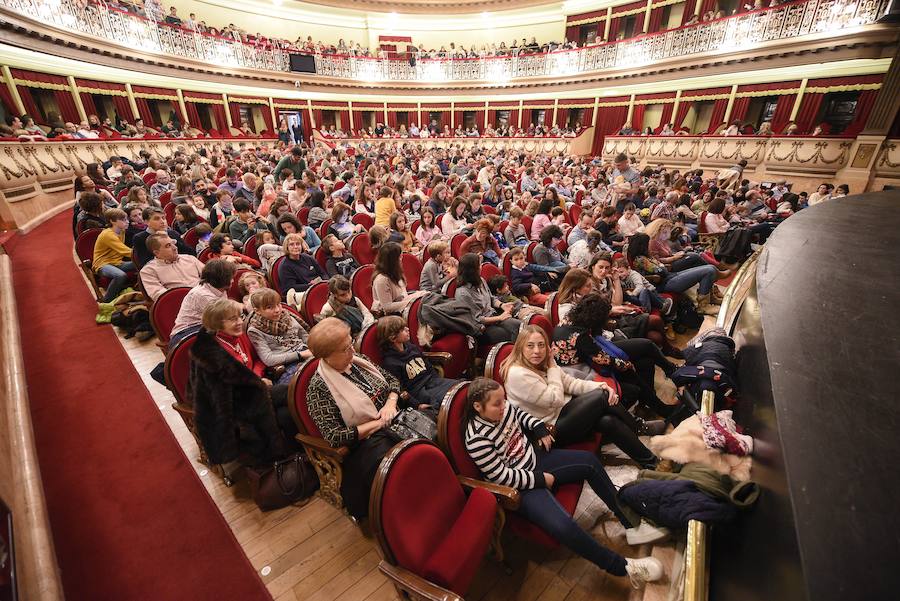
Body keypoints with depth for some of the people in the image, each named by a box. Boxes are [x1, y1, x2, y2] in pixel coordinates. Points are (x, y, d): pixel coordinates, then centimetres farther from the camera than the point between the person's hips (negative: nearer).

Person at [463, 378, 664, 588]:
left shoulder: (503, 407, -10)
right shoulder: (477, 440, -30)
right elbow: (504, 477, -24)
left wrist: (540, 428, -3)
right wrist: (541, 479, -16)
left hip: (536, 457, 8)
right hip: (521, 486, -7)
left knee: (589, 460, 5)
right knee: (563, 526, -26)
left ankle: (626, 516, 25)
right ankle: (623, 566, -4)